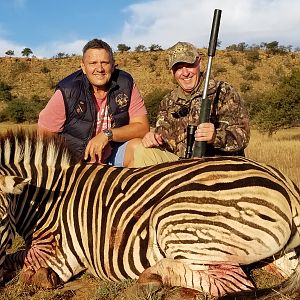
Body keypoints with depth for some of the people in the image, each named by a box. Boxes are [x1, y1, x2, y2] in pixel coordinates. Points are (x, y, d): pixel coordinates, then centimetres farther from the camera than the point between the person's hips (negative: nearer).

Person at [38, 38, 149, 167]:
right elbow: (44, 134, -11)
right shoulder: (67, 92, -16)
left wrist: (107, 134, -25)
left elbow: (142, 127, -10)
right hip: (74, 160, -3)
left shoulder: (126, 84, -9)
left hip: (113, 156, 3)